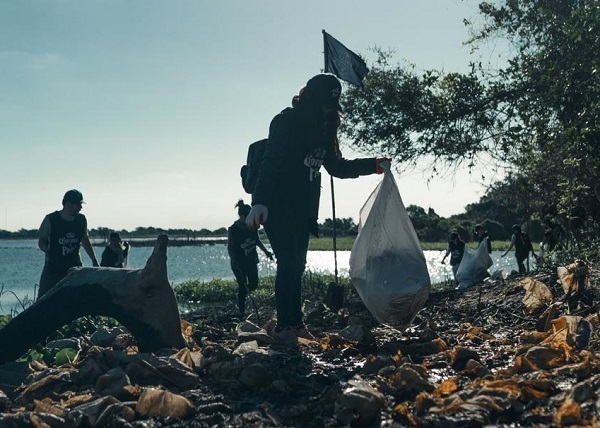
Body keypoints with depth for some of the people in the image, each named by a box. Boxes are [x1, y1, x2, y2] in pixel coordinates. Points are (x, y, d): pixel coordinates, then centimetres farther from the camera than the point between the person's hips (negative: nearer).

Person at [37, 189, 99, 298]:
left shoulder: (81, 220, 5)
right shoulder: (51, 219, -6)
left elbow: (85, 240, 17)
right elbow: (41, 241, -1)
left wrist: (94, 260, 14)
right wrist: (47, 250, -21)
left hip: (74, 266, 3)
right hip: (53, 267, -3)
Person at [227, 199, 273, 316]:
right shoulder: (233, 230, -14)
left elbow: (257, 241, 15)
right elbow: (230, 248, -12)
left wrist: (266, 251, 10)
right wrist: (234, 261, -24)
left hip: (251, 260, 5)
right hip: (239, 263, -5)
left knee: (254, 284, 6)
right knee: (242, 287, -4)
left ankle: (242, 295, 37)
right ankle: (241, 312, 8)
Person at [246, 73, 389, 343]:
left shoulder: (323, 129, 10)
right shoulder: (286, 122, -12)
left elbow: (337, 167, 18)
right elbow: (271, 163, -23)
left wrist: (375, 165, 12)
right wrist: (259, 201, -35)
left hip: (302, 210, 7)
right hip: (278, 208, -7)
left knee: (296, 266, 9)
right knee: (288, 264, -11)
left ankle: (295, 322, 15)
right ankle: (283, 326, -3)